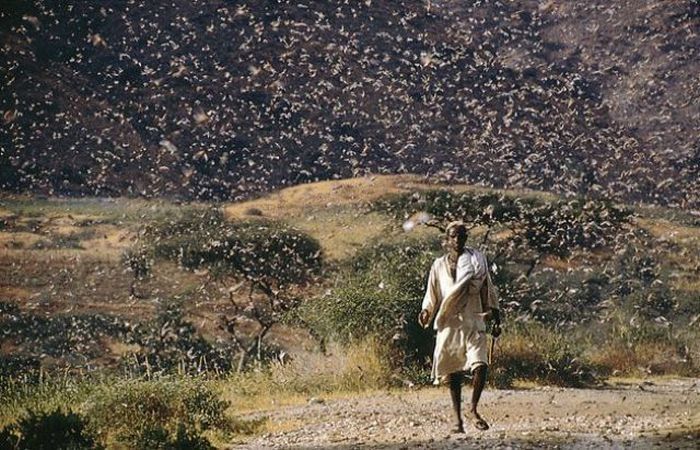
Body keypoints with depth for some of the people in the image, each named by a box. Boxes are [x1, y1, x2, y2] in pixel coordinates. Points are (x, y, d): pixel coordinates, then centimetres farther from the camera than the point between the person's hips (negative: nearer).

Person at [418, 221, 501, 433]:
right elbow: (432, 294, 14)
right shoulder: (439, 266, 8)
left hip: (473, 322, -1)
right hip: (449, 323, 1)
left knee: (480, 365, -18)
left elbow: (488, 290, 11)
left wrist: (496, 320, 10)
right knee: (453, 373, 3)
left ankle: (473, 409, -2)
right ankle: (457, 417, 12)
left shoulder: (476, 260, 6)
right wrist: (426, 312, -5)